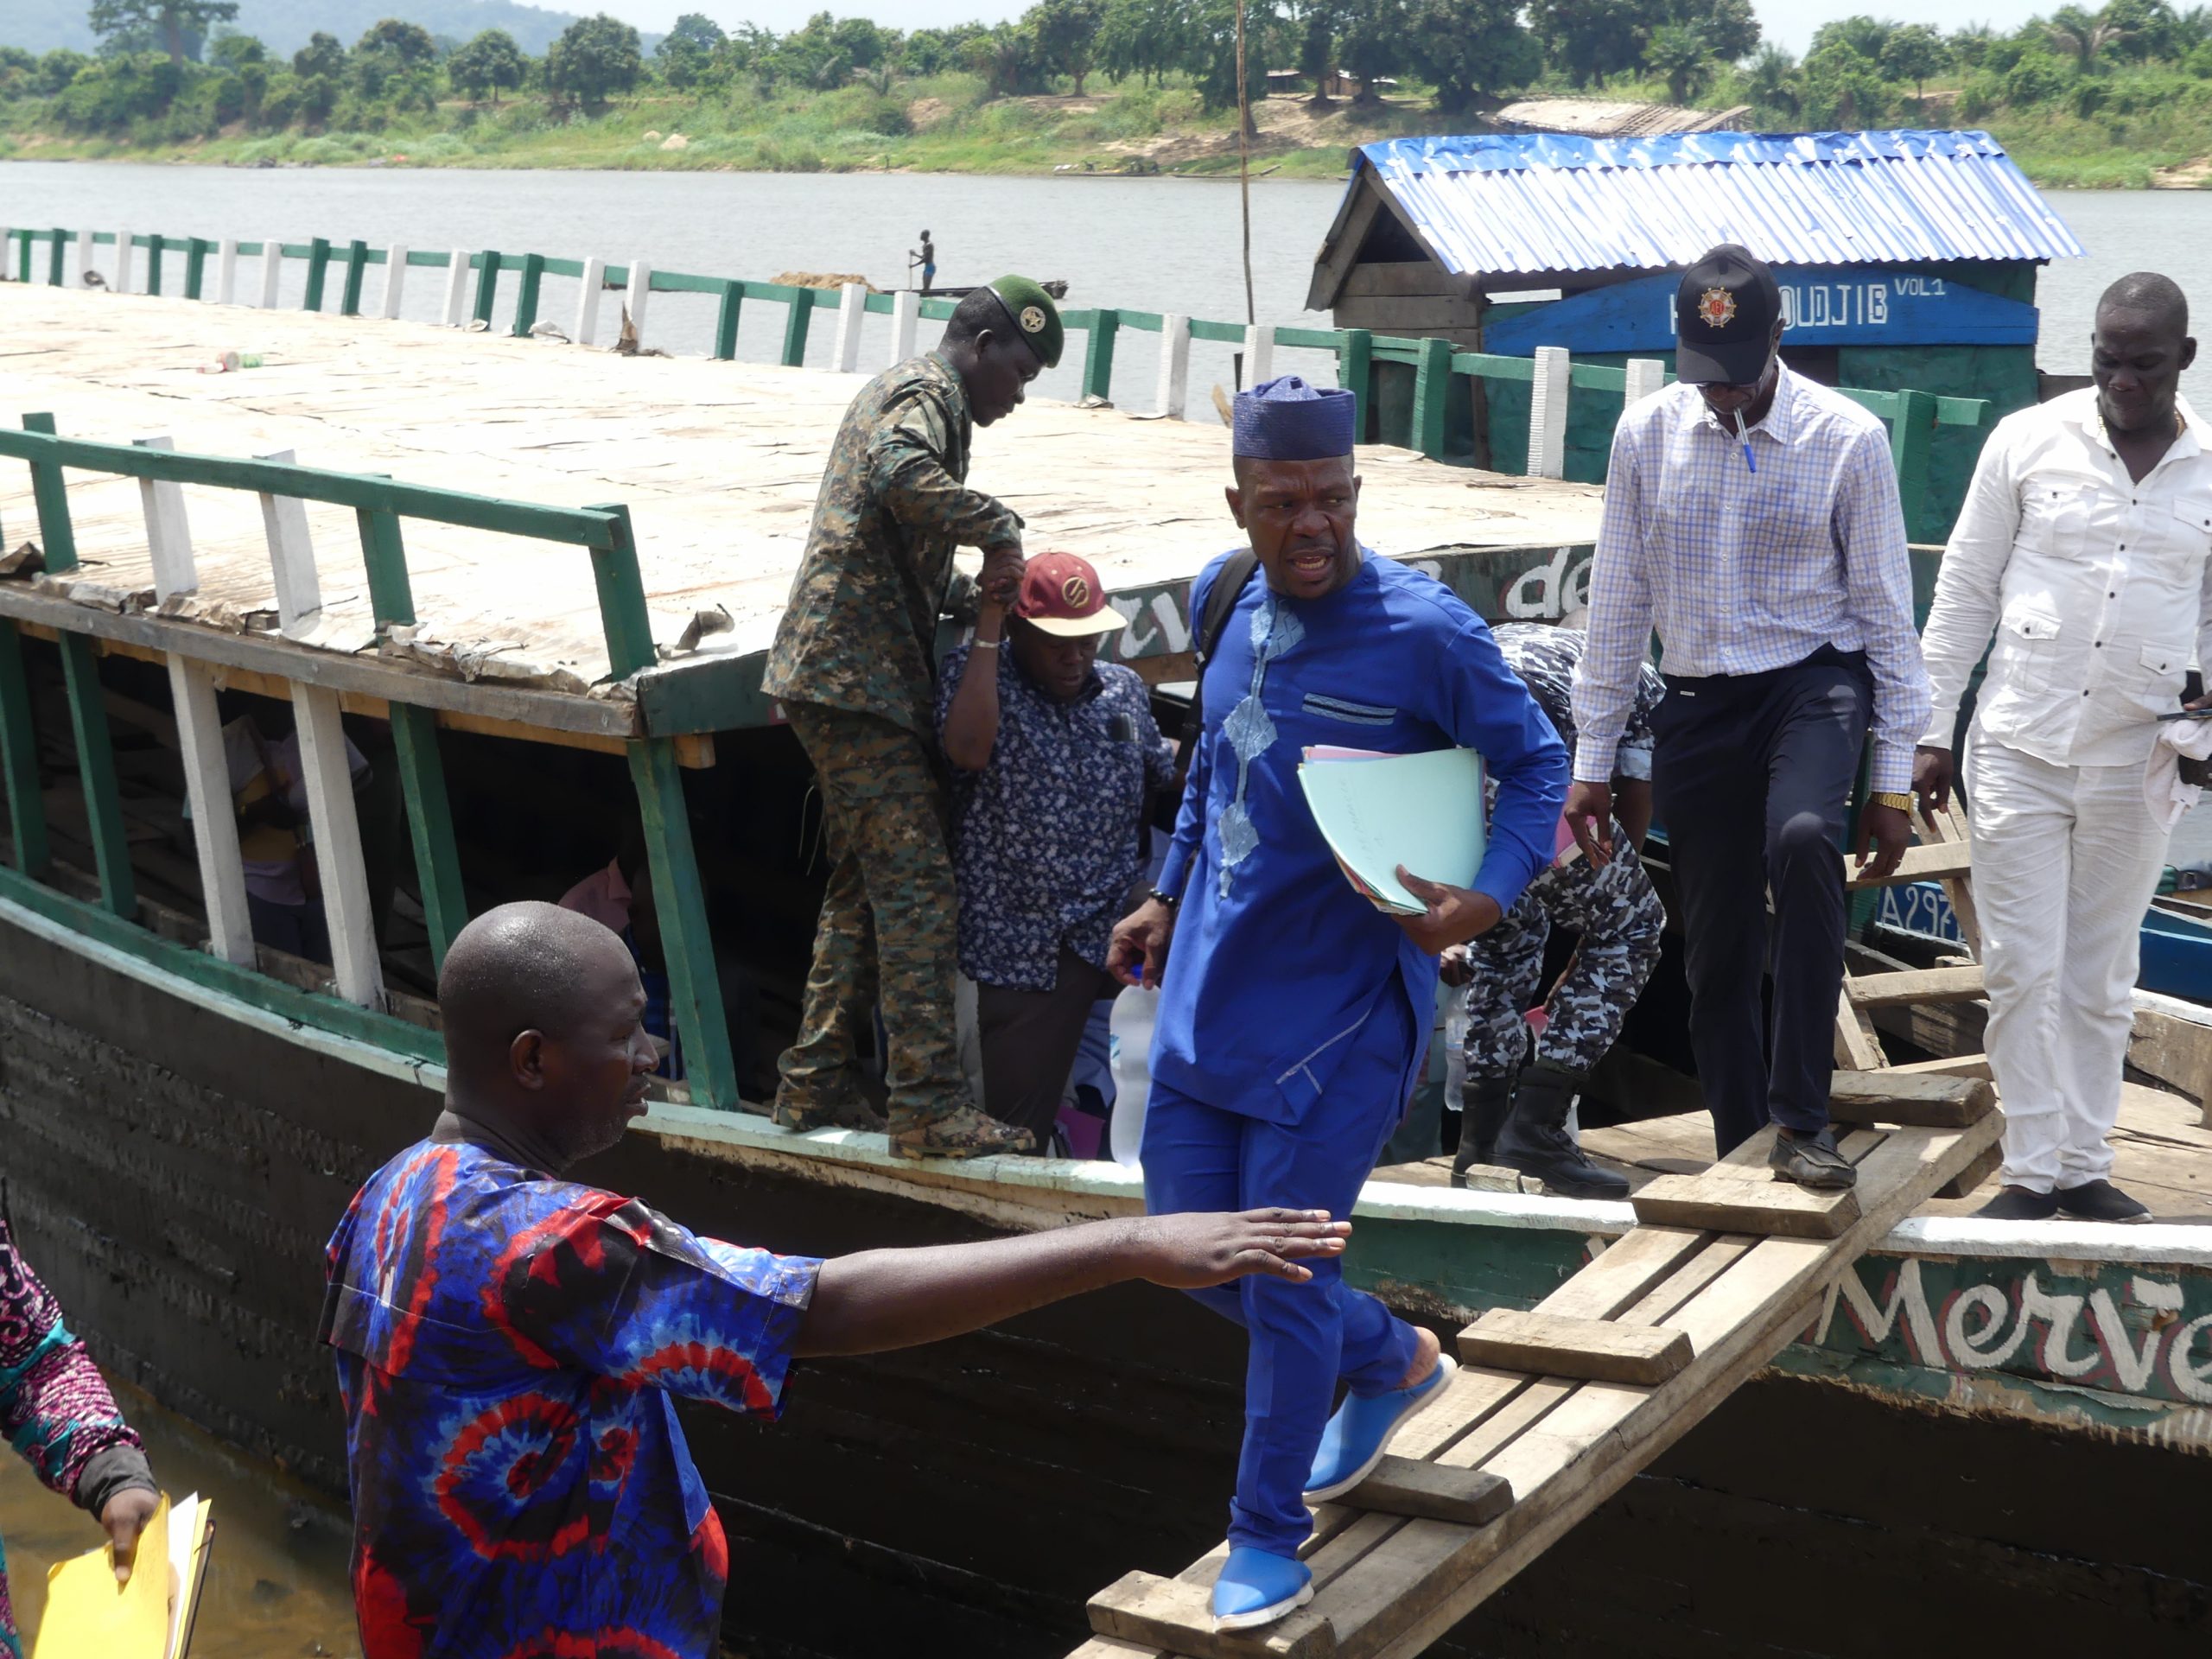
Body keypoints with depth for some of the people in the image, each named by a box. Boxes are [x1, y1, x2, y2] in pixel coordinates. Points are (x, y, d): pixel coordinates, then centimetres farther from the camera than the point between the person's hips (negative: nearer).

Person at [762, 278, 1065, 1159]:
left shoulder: (900, 388, 25)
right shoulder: (928, 393, -8)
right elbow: (901, 473, -33)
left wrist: (971, 593, 14)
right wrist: (998, 526, -24)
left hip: (840, 677, 11)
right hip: (860, 680, -11)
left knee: (863, 886, 15)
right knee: (918, 890, -10)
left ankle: (816, 1084, 20)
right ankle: (930, 1108, -10)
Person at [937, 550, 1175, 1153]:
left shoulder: (1124, 688, 11)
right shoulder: (974, 675, -2)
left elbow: (1163, 775, 26)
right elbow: (969, 749, -24)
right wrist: (987, 626, -19)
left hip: (1120, 917, 4)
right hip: (1025, 939, -4)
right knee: (1018, 1124, -5)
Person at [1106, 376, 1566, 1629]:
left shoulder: (1423, 630, -15)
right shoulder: (1226, 599, 4)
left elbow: (1538, 763, -6)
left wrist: (1489, 896, -21)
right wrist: (1170, 896, 20)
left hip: (1342, 1007, -7)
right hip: (1211, 987, 7)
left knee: (1282, 1277, -3)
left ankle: (1269, 1537, 19)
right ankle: (1394, 1360, 38)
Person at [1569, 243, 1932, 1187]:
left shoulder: (1848, 439, -7)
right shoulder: (1647, 435, 0)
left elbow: (1885, 610, -2)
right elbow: (1618, 603, 6)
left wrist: (1895, 779, -3)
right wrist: (1592, 759, 6)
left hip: (1816, 681, -3)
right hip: (1698, 703, 3)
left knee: (1801, 841, -33)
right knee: (1716, 950, 5)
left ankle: (1802, 1121, -26)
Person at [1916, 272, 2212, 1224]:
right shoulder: (2028, 441, -1)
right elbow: (1965, 591, 3)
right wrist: (1931, 733, 0)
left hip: (2135, 763, 1)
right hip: (2020, 750, -1)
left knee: (2101, 978, 10)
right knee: (2022, 967, 0)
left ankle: (2085, 1165, 20)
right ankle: (2031, 1169, 9)